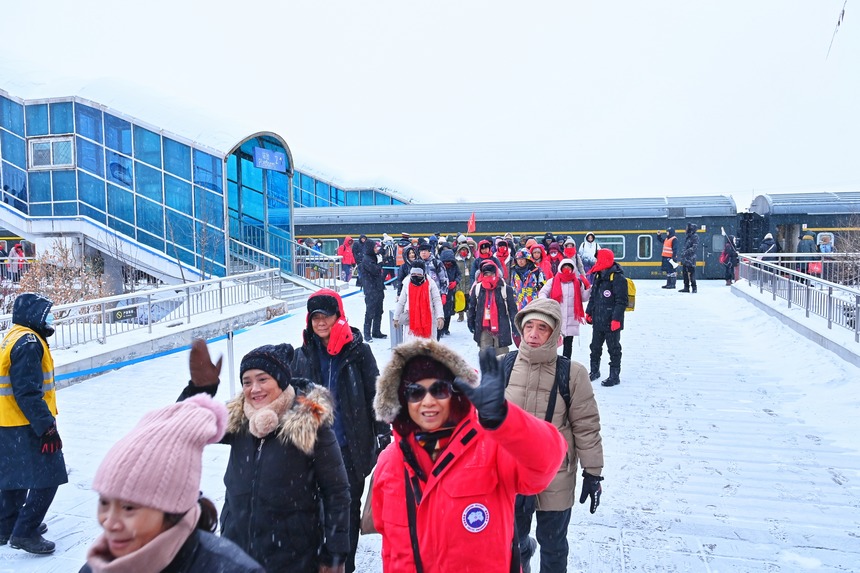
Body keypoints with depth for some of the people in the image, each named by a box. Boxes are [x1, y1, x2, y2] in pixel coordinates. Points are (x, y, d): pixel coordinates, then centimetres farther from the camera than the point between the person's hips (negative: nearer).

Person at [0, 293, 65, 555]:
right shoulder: (28, 343, -20)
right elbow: (28, 393, -25)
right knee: (48, 477, -4)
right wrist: (46, 427, -23)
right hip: (27, 426, -11)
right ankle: (25, 533, 2)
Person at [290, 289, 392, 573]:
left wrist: (382, 433, -6)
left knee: (349, 509, 10)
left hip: (352, 448, -2)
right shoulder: (302, 356, 3)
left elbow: (375, 396, -3)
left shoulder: (359, 352, -5)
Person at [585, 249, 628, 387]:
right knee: (595, 347, 18)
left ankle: (615, 376, 12)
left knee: (614, 349, 3)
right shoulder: (598, 276, 11)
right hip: (598, 320, 8)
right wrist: (589, 312, 17)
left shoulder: (618, 278, -15)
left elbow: (621, 301, -18)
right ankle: (594, 371, 33)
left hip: (611, 322, -8)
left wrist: (616, 318, -22)